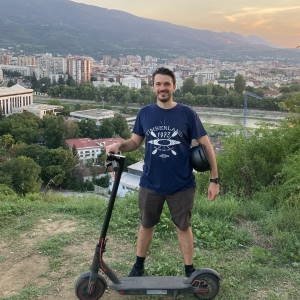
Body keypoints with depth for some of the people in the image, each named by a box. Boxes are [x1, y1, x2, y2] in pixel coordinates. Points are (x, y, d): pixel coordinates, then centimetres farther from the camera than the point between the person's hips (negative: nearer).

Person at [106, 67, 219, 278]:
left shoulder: (187, 114, -7)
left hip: (182, 185, -2)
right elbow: (135, 142, 8)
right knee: (146, 225, 17)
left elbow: (207, 145, -4)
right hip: (150, 184, 2)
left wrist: (214, 179, -7)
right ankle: (139, 266, 37)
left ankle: (190, 271, 29)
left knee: (183, 227, 11)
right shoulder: (145, 113, 0)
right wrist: (119, 145, -14)